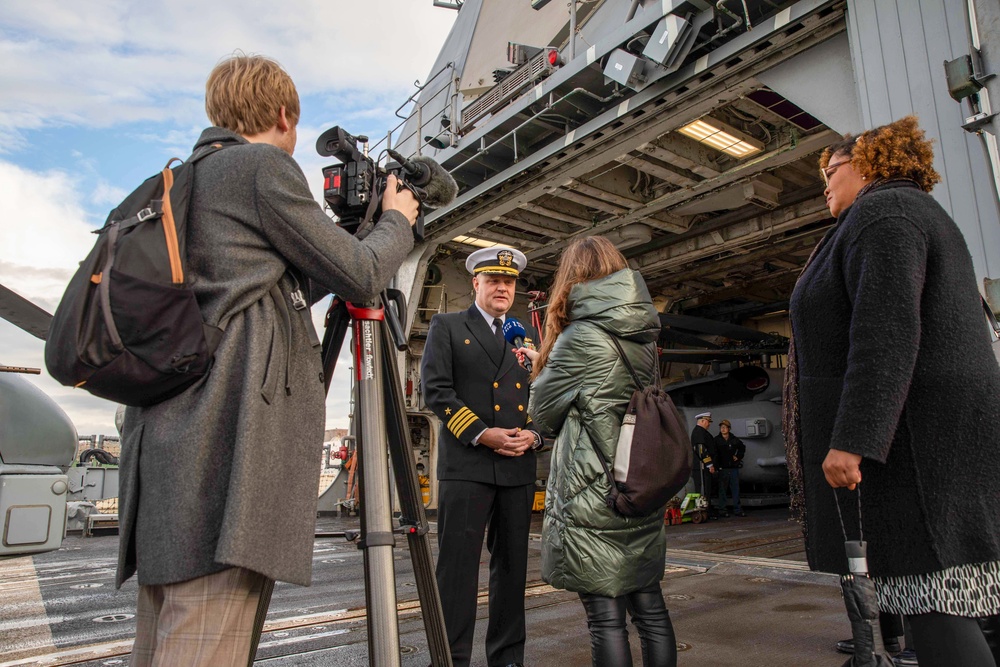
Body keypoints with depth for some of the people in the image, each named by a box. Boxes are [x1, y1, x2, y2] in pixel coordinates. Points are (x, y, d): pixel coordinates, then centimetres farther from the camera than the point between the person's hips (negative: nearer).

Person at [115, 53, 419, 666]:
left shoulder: (183, 178, 26)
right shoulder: (263, 165, -1)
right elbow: (360, 276, -1)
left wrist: (345, 232, 34)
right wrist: (397, 220, 18)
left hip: (166, 427, 10)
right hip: (231, 426, -10)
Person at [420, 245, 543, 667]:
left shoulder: (529, 336, 19)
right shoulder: (447, 326, 7)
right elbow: (435, 388, -4)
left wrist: (534, 434, -3)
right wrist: (480, 433, -13)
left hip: (519, 466, 5)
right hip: (465, 463, -4)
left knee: (512, 565, 11)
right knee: (458, 565, -3)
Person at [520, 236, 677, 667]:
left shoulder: (581, 336, -13)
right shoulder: (643, 337, 8)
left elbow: (542, 413, -3)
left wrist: (540, 371, 18)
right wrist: (543, 361, 27)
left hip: (591, 496, -7)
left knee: (606, 616, 2)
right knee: (650, 607, 15)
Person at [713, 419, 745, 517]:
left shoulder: (734, 440, 8)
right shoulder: (716, 440, -1)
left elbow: (742, 447, 27)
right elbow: (714, 454, -4)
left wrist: (738, 456, 14)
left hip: (733, 468, 3)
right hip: (722, 468, -3)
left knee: (735, 489, 5)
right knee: (722, 490, 1)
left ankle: (737, 509, 12)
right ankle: (723, 509, 7)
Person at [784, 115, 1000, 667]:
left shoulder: (882, 210, -7)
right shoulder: (919, 215, 26)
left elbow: (886, 331, -22)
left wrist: (852, 439, -26)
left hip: (908, 439, -11)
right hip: (912, 435, 11)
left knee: (925, 596, -10)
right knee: (937, 596, 11)